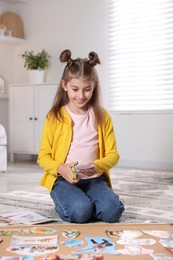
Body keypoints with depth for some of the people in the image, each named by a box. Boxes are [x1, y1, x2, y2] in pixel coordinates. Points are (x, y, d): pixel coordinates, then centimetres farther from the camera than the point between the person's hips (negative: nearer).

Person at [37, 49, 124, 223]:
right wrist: (61, 169, -20)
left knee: (112, 211, -24)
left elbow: (113, 154, 3)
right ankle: (65, 203, 4)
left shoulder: (102, 117, 4)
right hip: (63, 179, -2)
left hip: (94, 179, 2)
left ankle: (82, 202, 5)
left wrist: (96, 166, -18)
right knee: (80, 211, -30)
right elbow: (43, 156, 1)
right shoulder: (54, 117, -1)